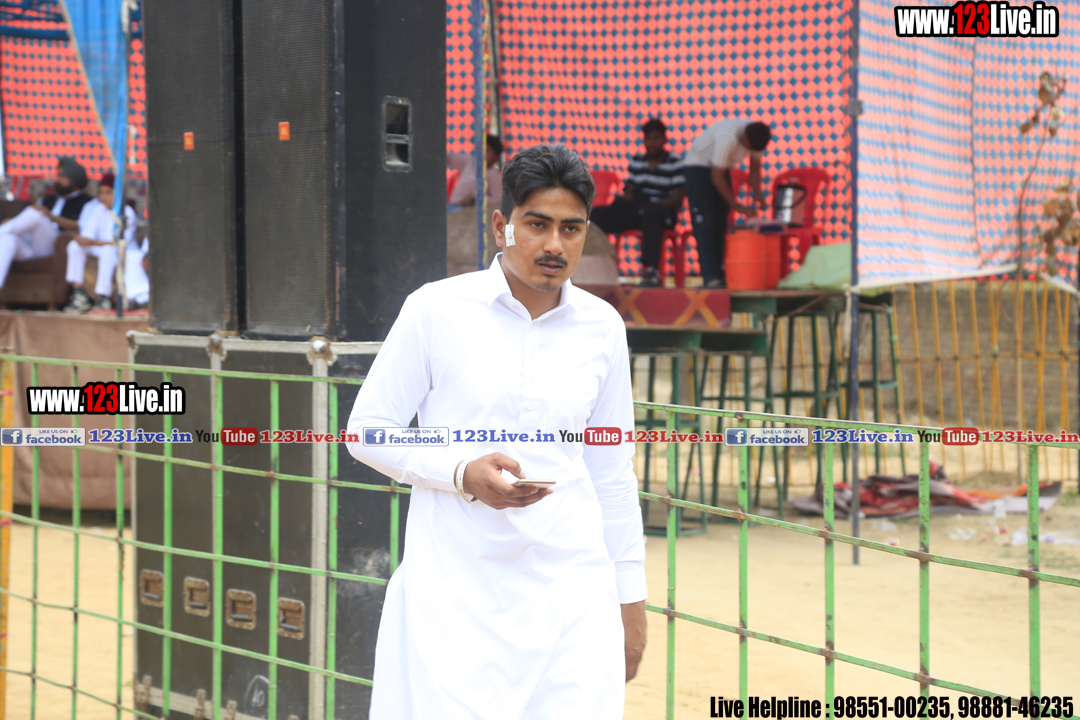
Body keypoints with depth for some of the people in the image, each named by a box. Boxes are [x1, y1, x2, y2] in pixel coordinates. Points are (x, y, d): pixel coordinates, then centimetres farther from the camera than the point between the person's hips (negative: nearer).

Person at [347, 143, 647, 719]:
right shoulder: (436, 310, -3)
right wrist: (463, 473, -14)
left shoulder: (603, 327, 8)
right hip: (454, 595, -3)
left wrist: (629, 597, 14)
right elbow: (365, 429, 2)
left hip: (572, 593, 3)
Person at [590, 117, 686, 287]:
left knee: (649, 214, -42)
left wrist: (652, 203, -20)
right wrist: (627, 196, -6)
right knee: (598, 214, -18)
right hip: (634, 210, 5)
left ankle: (652, 271, -48)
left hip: (662, 211, -5)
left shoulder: (675, 163, 2)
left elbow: (677, 199, -6)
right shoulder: (637, 161, 19)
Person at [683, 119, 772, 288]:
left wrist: (757, 194, -17)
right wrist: (738, 206, -29)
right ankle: (711, 278, -15)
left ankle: (719, 275, 5)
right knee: (704, 225, -11)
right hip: (699, 165, -7)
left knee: (720, 225, 4)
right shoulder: (728, 137, -37)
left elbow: (755, 168, 0)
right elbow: (717, 178, -31)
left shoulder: (756, 137, -16)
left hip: (721, 167, 7)